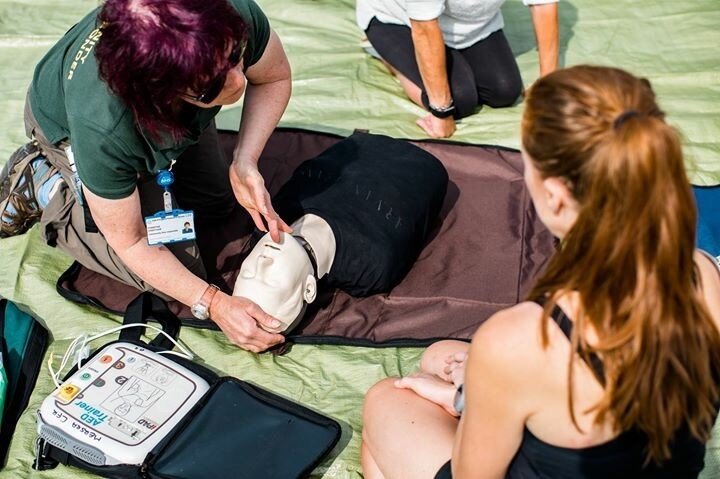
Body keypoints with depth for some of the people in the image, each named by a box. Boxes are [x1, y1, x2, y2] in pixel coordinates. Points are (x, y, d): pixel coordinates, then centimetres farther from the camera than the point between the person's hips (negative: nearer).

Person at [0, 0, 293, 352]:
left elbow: (274, 77, -16)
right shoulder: (103, 129, -46)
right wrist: (213, 304, -32)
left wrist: (244, 162, -30)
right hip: (68, 127, -4)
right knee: (178, 263, -8)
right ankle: (44, 188, 8)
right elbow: (130, 243, -27)